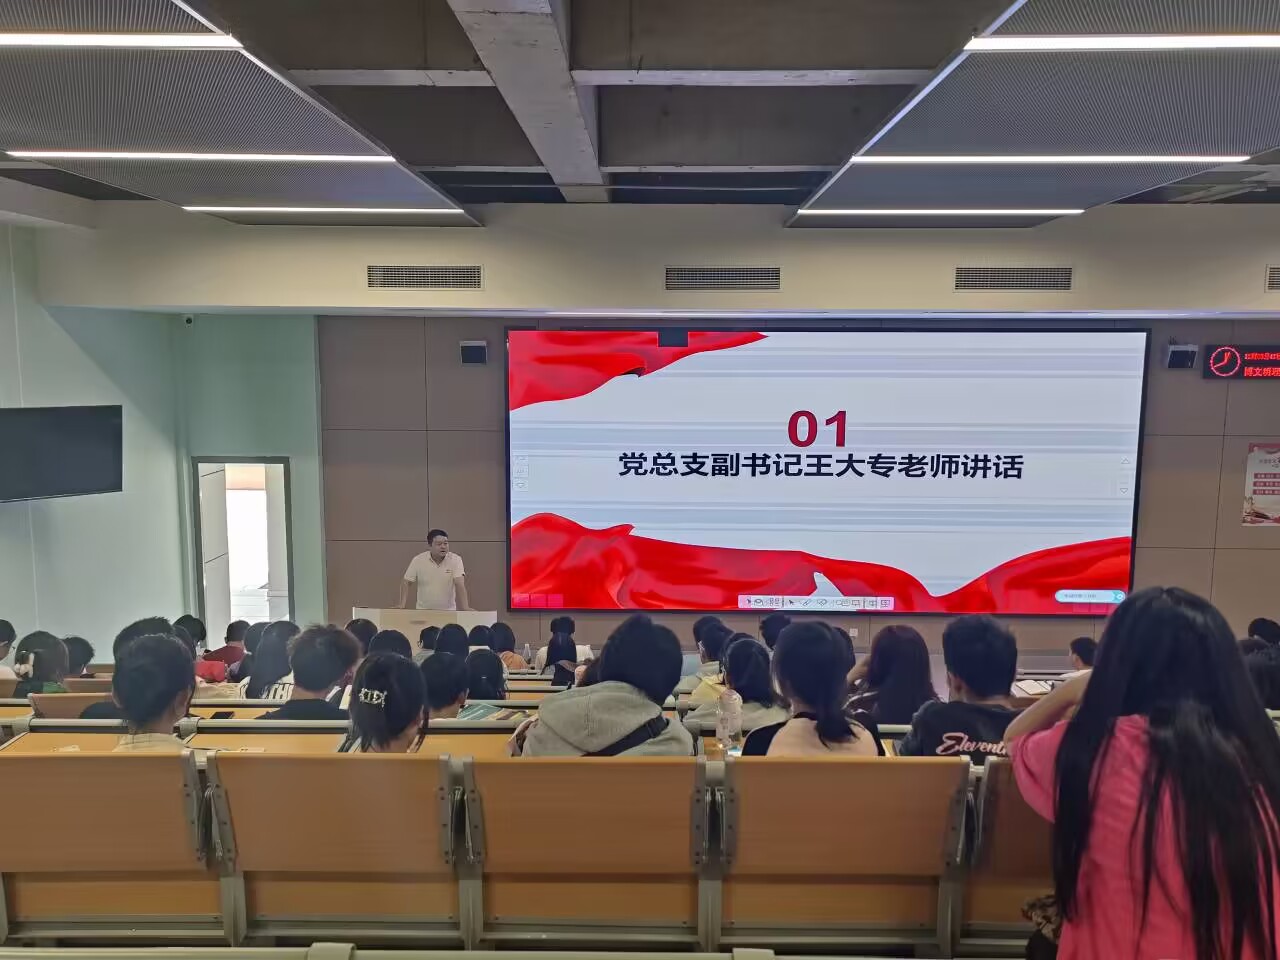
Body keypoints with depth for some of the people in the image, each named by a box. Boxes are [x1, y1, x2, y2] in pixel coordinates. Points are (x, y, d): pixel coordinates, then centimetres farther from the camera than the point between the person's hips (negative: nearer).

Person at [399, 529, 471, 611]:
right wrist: (402, 606, -12)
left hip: (448, 612, -1)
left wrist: (465, 608, -30)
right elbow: (406, 583, -1)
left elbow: (460, 585, -19)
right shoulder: (418, 560, -7)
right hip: (423, 611, 1)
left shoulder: (456, 560, -11)